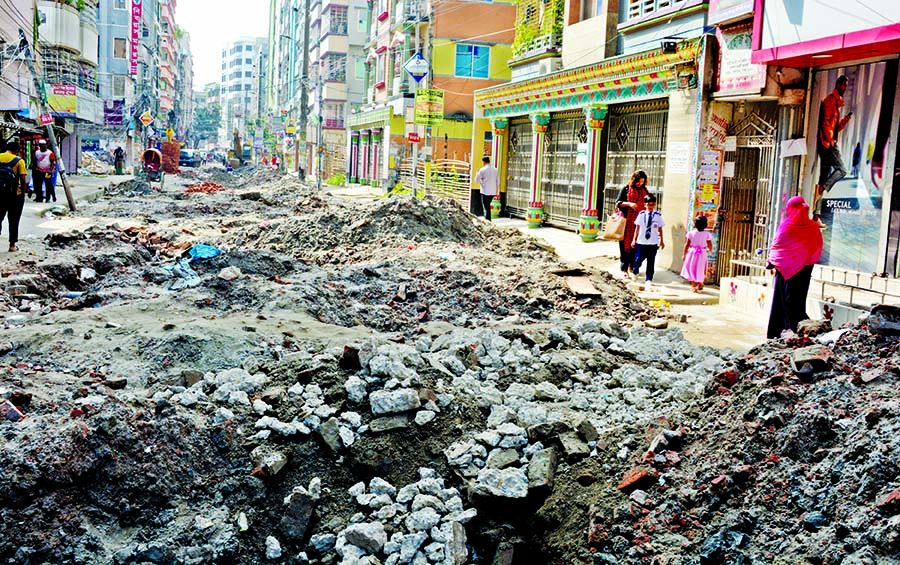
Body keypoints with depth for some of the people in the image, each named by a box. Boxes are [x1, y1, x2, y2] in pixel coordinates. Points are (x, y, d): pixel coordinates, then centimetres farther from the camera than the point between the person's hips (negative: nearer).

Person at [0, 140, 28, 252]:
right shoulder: (19, 161, -7)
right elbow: (23, 180, -10)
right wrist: (23, 194, 0)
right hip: (15, 194, -3)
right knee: (13, 221, 7)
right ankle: (12, 245, 11)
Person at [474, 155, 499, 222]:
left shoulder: (482, 170, -9)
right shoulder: (495, 170, 8)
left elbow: (476, 180, -3)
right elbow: (498, 182, 12)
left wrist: (477, 173, 14)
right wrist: (497, 191, 20)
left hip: (485, 192, -5)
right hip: (493, 192, 6)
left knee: (486, 207, -1)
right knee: (488, 206, 19)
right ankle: (488, 221, 18)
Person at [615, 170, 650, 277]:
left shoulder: (644, 191, 13)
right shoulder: (626, 190, 2)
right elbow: (618, 202, -2)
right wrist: (629, 203, -18)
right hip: (627, 222, -3)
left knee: (635, 245, 3)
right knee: (626, 245, -4)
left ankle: (631, 266, 14)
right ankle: (624, 269, -2)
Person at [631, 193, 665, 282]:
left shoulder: (658, 216, 0)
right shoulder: (641, 214, -1)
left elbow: (660, 229, 7)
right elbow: (637, 227, 4)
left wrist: (661, 241, 11)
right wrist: (634, 239, 5)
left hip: (653, 243, 0)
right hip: (641, 242, 0)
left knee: (651, 261, 5)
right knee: (638, 259, 7)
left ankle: (649, 278, 16)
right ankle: (635, 272, 34)